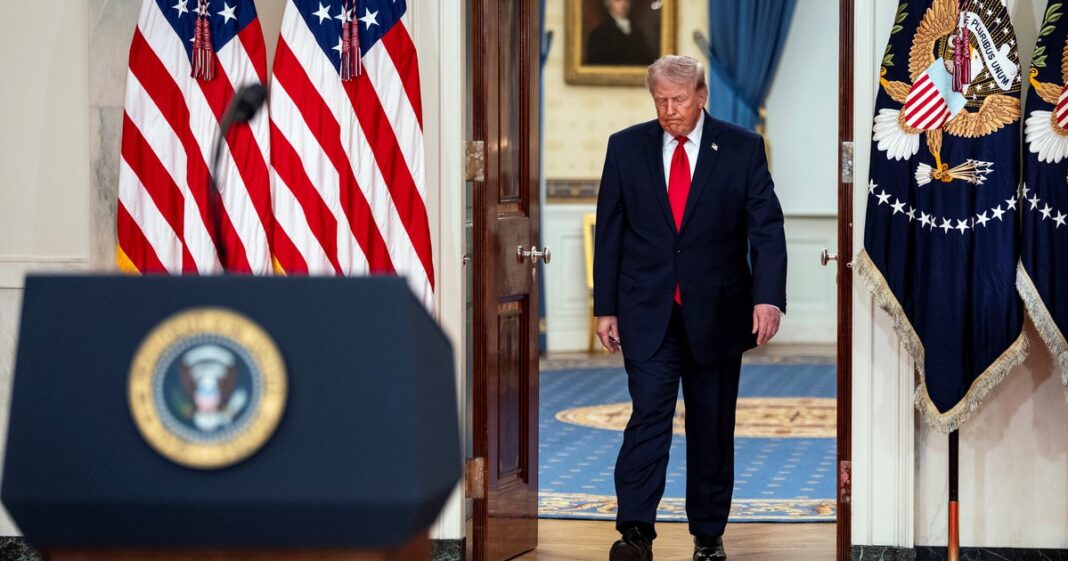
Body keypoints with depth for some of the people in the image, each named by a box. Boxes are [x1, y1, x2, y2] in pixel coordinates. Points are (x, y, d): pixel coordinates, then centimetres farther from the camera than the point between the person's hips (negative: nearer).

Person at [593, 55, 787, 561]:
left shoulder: (742, 149, 0)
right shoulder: (626, 147, 4)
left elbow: (766, 228, -5)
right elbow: (609, 232, 6)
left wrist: (769, 297, -19)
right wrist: (605, 307, 3)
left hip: (716, 312, 0)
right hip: (647, 311, 0)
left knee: (712, 425, 7)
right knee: (649, 413, -12)